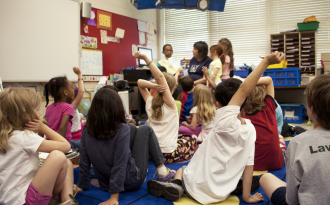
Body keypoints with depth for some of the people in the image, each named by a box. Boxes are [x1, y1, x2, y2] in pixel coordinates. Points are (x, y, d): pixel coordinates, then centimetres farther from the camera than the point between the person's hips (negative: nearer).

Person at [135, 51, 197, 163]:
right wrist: (145, 58, -29)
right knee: (192, 138, 24)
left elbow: (140, 82, 6)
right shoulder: (170, 104, -16)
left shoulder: (150, 103, -1)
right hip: (168, 155, -5)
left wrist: (153, 86, -14)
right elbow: (160, 77, -26)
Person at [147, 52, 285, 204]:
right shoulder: (251, 129, -10)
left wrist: (266, 61, -29)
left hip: (197, 187, -4)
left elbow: (243, 89, -29)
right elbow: (249, 164, -6)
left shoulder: (224, 122, -25)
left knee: (181, 169, 28)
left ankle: (177, 186, 0)